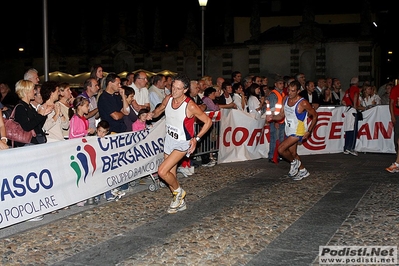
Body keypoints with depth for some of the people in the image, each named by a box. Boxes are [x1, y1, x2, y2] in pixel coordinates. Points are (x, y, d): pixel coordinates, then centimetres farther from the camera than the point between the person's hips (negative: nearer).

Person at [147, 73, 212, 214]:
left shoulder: (190, 106, -24)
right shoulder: (168, 99, -6)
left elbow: (208, 121, -15)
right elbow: (160, 109, 16)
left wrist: (196, 138, -20)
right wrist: (153, 114, -7)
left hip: (182, 144, -7)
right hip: (169, 140, 7)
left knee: (162, 171, -17)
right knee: (171, 175, 14)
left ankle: (179, 191, 11)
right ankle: (180, 202, 34)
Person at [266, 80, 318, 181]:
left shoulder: (303, 103, -21)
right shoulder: (285, 99, -2)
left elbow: (315, 116, -9)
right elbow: (282, 115, 5)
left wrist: (309, 131, -11)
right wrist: (273, 117, -16)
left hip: (298, 132, -7)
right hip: (289, 131, 7)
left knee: (281, 149, -18)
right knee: (293, 153, 18)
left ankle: (294, 162, 9)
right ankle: (303, 171, 39)